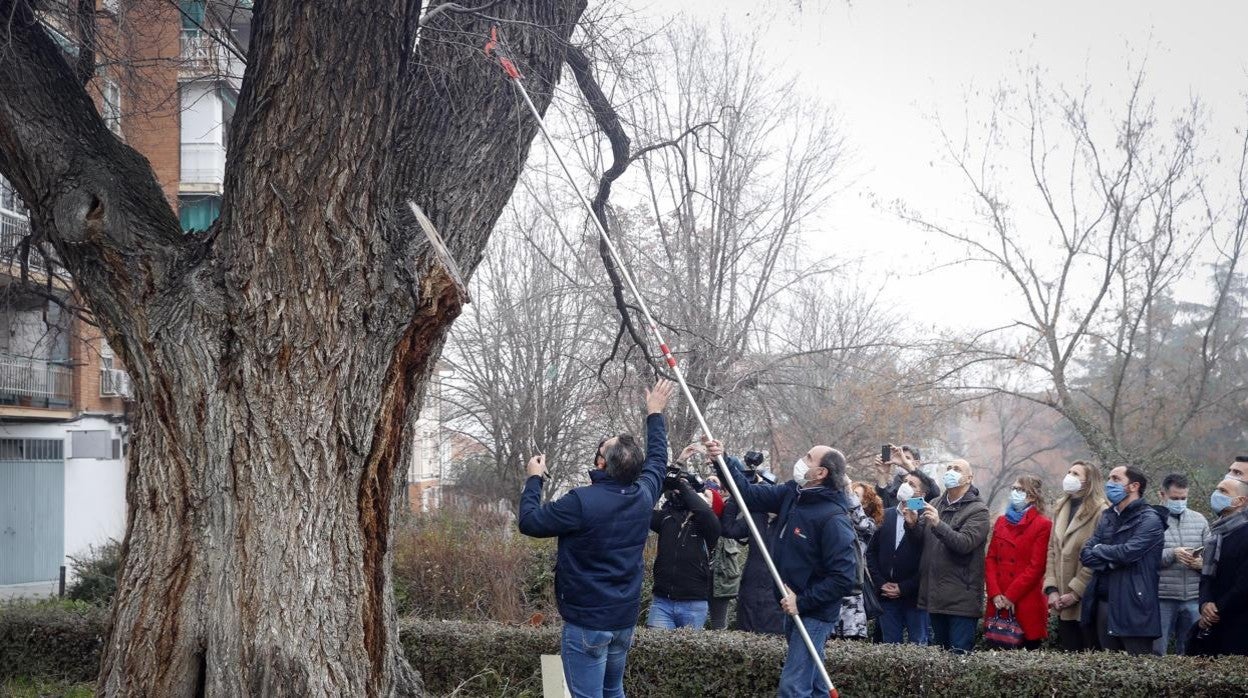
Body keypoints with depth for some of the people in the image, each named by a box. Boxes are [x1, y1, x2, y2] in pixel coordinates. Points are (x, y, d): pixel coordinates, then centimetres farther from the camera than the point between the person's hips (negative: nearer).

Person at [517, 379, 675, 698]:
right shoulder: (643, 495, -2)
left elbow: (529, 522, -9)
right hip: (625, 618, 7)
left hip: (587, 621, -7)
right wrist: (655, 414, 31)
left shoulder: (582, 501, -21)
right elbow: (657, 460, 20)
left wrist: (534, 478, 6)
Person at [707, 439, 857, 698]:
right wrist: (724, 461, -4)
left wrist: (802, 601, -22)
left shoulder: (833, 519, -23)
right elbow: (751, 495, 8)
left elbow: (844, 578, -24)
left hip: (815, 614, -9)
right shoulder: (792, 493, 1)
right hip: (795, 607, 9)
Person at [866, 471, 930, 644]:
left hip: (914, 596, -5)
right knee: (891, 647, 11)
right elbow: (871, 552, 11)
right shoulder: (886, 516, 9)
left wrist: (904, 588, -12)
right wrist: (881, 583, 0)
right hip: (887, 596, 5)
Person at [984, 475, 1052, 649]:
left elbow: (1036, 566, -8)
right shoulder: (1001, 521, 16)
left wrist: (1010, 596, -11)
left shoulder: (1042, 525, -2)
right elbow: (990, 559, 11)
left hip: (1026, 604, -5)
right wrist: (995, 594, -4)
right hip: (999, 604, 5)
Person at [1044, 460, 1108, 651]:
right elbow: (1052, 550, 12)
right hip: (1064, 602, 7)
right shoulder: (1061, 508, 14)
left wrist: (1075, 592, -15)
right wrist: (1052, 589, 2)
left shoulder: (1101, 512, -10)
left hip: (1086, 600, -7)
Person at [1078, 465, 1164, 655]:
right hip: (1104, 602, 7)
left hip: (1133, 605, -7)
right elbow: (1085, 555, 6)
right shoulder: (1107, 517, 16)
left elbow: (1127, 552, -20)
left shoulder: (1149, 520, -7)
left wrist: (1098, 550, -4)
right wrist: (1111, 560, -10)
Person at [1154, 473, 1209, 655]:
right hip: (1162, 598, -4)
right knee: (1156, 652, 1)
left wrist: (1202, 563, -8)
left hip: (1193, 598, 4)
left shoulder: (1199, 520, 13)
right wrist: (1172, 554, -20)